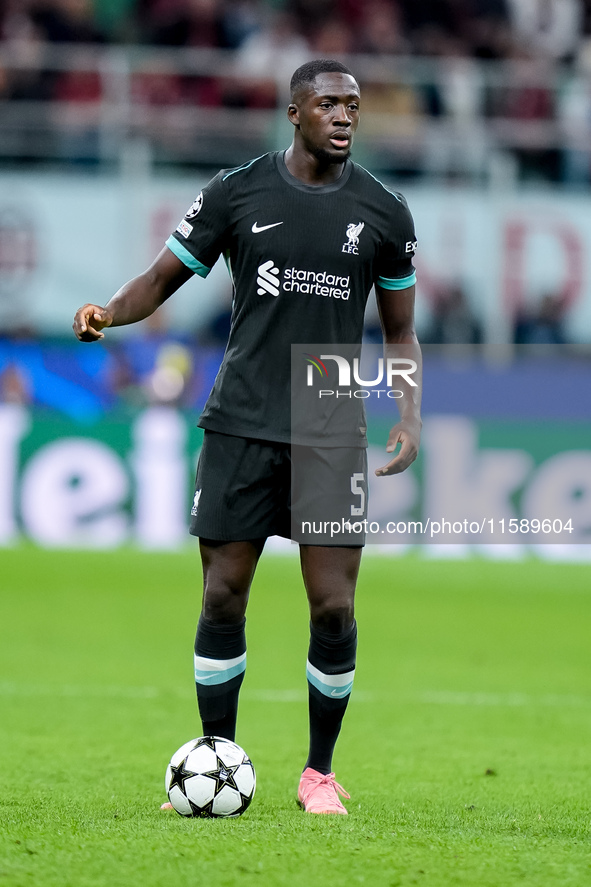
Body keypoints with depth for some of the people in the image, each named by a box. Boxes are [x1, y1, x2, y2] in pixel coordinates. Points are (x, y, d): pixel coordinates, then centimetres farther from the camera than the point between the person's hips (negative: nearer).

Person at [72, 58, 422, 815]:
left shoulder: (383, 212, 5)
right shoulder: (236, 193, 2)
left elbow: (400, 330, 14)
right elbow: (163, 278, 7)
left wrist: (409, 415, 0)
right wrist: (108, 312, -14)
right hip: (242, 427, 0)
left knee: (333, 608, -5)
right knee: (222, 598, -1)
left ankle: (320, 773, 12)